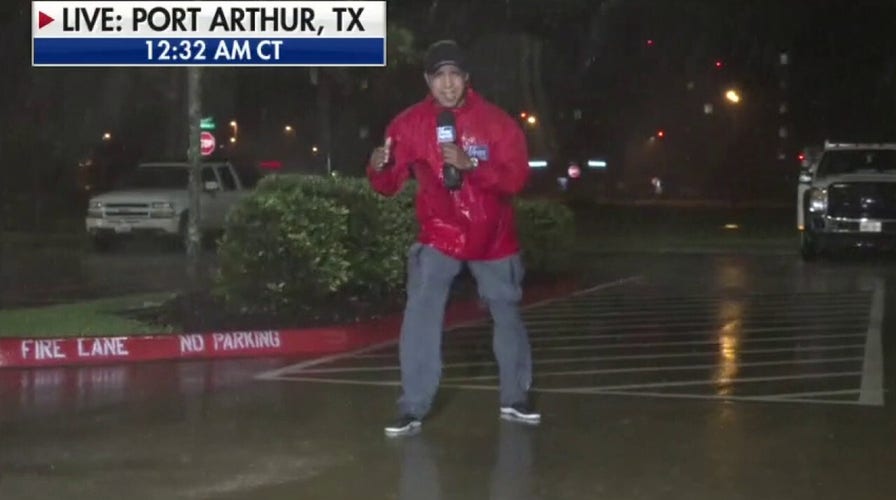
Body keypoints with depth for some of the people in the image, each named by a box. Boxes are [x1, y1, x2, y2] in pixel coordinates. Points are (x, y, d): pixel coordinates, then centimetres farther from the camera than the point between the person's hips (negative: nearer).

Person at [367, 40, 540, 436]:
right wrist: (379, 168, -31)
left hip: (492, 237, 1)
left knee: (507, 314, 12)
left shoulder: (496, 121, -13)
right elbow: (390, 185, -7)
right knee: (420, 315, -14)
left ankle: (515, 398, 30)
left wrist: (470, 164, -34)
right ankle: (413, 408, -6)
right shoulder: (409, 123, -9)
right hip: (439, 235, 0)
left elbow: (516, 178, -19)